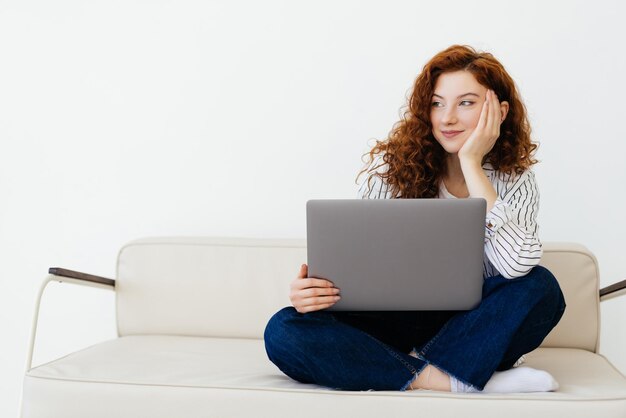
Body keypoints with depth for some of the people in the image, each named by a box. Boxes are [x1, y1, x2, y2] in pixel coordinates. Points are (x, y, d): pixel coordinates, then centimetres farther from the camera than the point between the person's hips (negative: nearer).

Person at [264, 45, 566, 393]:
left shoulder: (514, 179, -4)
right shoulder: (391, 165, -6)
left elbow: (517, 266, -24)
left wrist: (471, 165, -21)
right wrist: (311, 289, -27)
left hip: (467, 325, 0)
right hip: (392, 322, 1)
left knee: (541, 287, -28)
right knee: (284, 331, -26)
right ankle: (454, 379, -27)